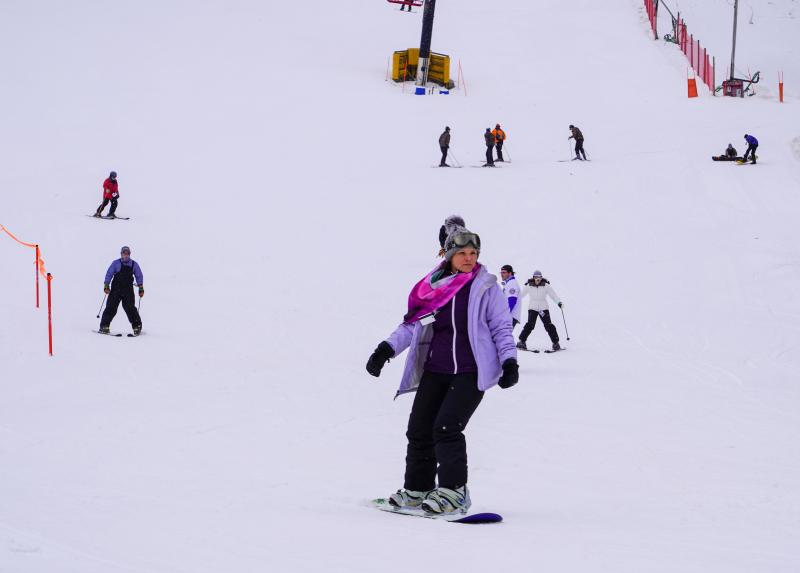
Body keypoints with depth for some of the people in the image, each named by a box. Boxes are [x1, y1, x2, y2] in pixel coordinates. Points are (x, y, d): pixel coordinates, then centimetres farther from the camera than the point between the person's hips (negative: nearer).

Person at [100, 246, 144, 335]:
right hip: (116, 289, 0)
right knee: (111, 307, -5)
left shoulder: (134, 264, 8)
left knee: (130, 308, -9)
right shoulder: (116, 263, 3)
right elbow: (109, 274, 2)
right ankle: (104, 326, 0)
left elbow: (139, 277, 14)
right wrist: (106, 286, -8)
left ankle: (137, 327, -1)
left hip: (128, 290, 0)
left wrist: (141, 288, 9)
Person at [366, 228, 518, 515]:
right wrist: (387, 349, -2)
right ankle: (417, 490, 17)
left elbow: (501, 327, 3)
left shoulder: (486, 287, 0)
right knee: (419, 429, 3)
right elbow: (413, 324, 10)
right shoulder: (434, 286, 10)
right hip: (435, 370, 5)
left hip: (471, 372, -5)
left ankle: (454, 492, -9)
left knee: (446, 427, -17)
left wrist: (509, 361, -10)